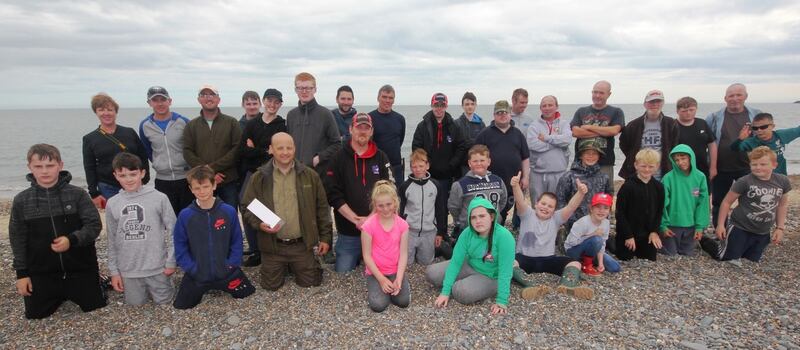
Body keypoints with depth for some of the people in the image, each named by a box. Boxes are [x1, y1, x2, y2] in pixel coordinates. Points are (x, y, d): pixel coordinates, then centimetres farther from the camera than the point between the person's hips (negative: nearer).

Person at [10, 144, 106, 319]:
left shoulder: (78, 194, -10)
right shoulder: (21, 201, -3)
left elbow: (94, 225, -10)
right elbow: (18, 239, 3)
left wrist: (72, 240, -28)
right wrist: (22, 273, 2)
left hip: (80, 267, -2)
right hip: (41, 271, 2)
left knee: (94, 305, 3)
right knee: (35, 313, 6)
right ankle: (61, 293, 33)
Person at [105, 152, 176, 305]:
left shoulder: (159, 198, -10)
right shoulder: (112, 204, 0)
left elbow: (172, 231, -5)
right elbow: (112, 240, 7)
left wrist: (171, 262, -6)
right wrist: (113, 271, 6)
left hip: (157, 265, -2)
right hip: (128, 268, 3)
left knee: (163, 300, 8)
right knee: (135, 303, 13)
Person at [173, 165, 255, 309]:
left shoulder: (229, 211, -11)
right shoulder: (185, 215, -11)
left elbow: (237, 241, -3)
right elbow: (180, 247, -4)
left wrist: (232, 264, -11)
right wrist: (192, 268, -11)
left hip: (227, 272, 0)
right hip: (197, 274, 0)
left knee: (246, 292, 12)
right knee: (181, 304, 7)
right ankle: (202, 288, 35)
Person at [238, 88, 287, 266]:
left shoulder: (283, 125, 1)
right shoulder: (252, 124, 11)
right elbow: (242, 150, -1)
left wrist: (254, 150, -8)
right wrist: (265, 151, -11)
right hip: (252, 173, 4)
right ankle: (254, 251, 14)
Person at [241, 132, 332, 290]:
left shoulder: (310, 175, -1)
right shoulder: (259, 178, -3)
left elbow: (322, 207, 4)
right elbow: (246, 208, 3)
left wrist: (325, 237, 2)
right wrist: (259, 224, -17)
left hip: (302, 245, 0)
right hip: (272, 246, 0)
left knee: (310, 282, 7)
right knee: (270, 285, 10)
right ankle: (284, 267, 41)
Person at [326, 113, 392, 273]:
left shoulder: (381, 157, 5)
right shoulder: (339, 158, 0)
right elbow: (334, 195, -7)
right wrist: (356, 220, -15)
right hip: (348, 233, -1)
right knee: (343, 272, 4)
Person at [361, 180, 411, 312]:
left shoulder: (402, 224, -7)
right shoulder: (369, 226, -16)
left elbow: (403, 254, -6)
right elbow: (367, 256, -11)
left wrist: (398, 279, -16)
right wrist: (381, 279, -15)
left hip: (396, 271, 2)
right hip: (375, 272, -2)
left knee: (403, 301, -17)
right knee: (378, 305, -20)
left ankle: (402, 283, 15)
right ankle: (374, 287, 12)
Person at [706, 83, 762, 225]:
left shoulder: (757, 116, 3)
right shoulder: (714, 117, -1)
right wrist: (711, 167, -5)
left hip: (747, 168, 1)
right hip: (720, 169, 0)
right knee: (719, 204, 10)